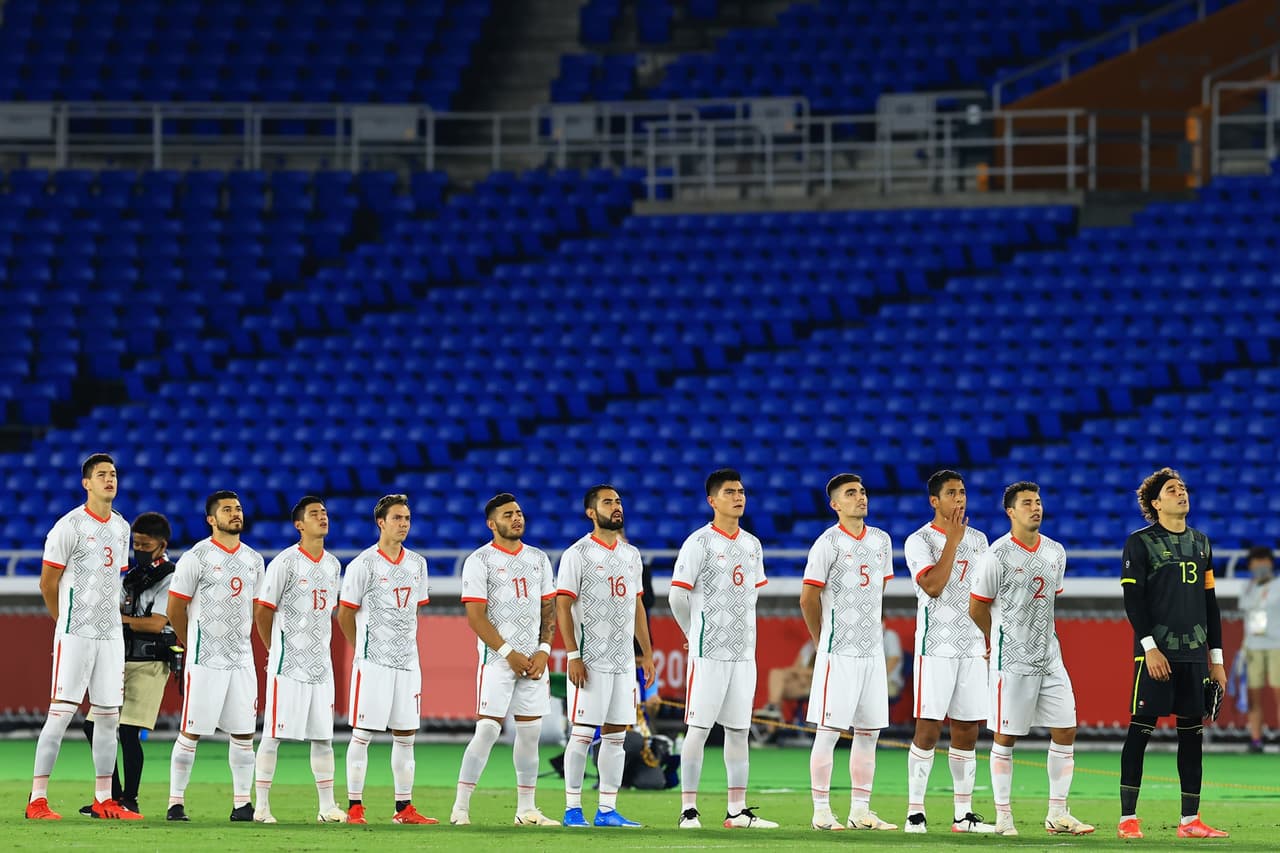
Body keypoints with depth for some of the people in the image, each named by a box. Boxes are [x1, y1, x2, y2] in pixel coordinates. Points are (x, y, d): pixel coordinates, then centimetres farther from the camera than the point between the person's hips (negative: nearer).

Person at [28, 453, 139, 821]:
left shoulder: (121, 528, 13)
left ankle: (103, 800, 15)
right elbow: (47, 583, -4)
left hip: (111, 635, 7)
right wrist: (68, 623, 6)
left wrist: (109, 622, 17)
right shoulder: (69, 526, -9)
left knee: (109, 715, 7)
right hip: (75, 635, -7)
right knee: (61, 712, -10)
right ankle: (37, 800, -9)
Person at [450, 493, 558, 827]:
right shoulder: (480, 560, -5)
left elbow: (549, 609, 14)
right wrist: (509, 654, -14)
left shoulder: (539, 558, 13)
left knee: (530, 733, 7)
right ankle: (460, 808, -8)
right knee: (488, 730, -11)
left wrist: (543, 651, -1)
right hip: (497, 659, -6)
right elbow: (476, 617, -10)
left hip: (533, 659, 6)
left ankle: (526, 809, 13)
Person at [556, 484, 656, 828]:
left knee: (616, 735, 6)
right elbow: (563, 606, -9)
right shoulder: (577, 554, -6)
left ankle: (607, 809, 9)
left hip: (624, 660, 6)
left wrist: (647, 653, 14)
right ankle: (572, 809, -1)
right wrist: (573, 655, -16)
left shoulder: (631, 555, 14)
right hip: (590, 660, -6)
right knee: (582, 734, -6)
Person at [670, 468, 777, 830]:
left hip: (744, 651, 6)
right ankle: (688, 809, -3)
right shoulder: (699, 543, -8)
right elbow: (678, 596, -7)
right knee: (698, 728, -5)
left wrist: (743, 634, 14)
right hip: (708, 651, -6)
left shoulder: (752, 545, 12)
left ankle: (737, 810, 11)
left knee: (739, 730, 7)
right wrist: (696, 635, 3)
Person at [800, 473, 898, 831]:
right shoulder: (829, 543, -9)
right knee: (828, 730, -4)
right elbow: (808, 599, -5)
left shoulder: (881, 541, 11)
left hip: (873, 651, 6)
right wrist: (824, 642, 5)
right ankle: (821, 812, -1)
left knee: (869, 731, 7)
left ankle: (861, 811, 13)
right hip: (839, 652, -6)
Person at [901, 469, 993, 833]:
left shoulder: (978, 539, 14)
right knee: (928, 728, -9)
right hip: (936, 646, -5)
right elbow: (933, 586, -19)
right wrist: (953, 540, -16)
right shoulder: (920, 541, -4)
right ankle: (915, 811, -5)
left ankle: (964, 813, 10)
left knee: (966, 731, 6)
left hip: (973, 646, 5)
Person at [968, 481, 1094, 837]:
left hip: (1049, 657, 6)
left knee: (1066, 732, 3)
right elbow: (977, 607, -2)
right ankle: (1003, 817, 7)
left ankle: (1058, 814, 10)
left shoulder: (1056, 553, 8)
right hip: (1011, 661, -6)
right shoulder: (998, 555, -11)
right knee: (1005, 738, 0)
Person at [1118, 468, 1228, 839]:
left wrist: (1216, 658, 14)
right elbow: (1132, 599, -6)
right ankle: (1127, 819, -4)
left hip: (1194, 654, 6)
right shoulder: (1140, 542, -1)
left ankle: (1190, 820, 7)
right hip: (1156, 652, -6)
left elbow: (1209, 602, 18)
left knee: (1192, 731, 4)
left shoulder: (1200, 543, 16)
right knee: (1141, 728, -6)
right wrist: (1149, 647, -15)